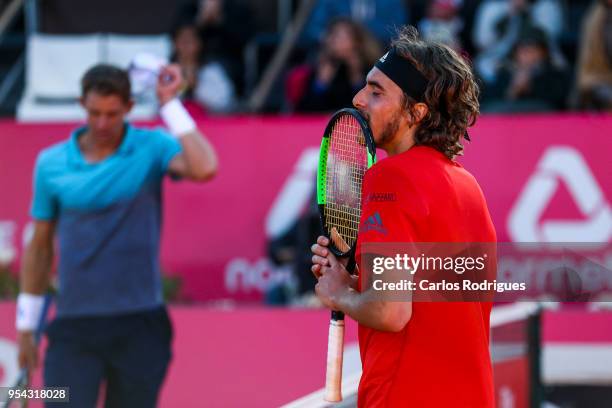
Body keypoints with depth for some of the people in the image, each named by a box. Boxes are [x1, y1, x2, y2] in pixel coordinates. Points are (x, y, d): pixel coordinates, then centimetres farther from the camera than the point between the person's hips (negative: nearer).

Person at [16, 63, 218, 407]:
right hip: (75, 326, 1)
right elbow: (40, 246, 13)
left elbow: (204, 168, -23)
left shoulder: (152, 148, -1)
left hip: (139, 326, -1)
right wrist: (26, 326, 15)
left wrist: (170, 104, -17)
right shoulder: (51, 163, 4)